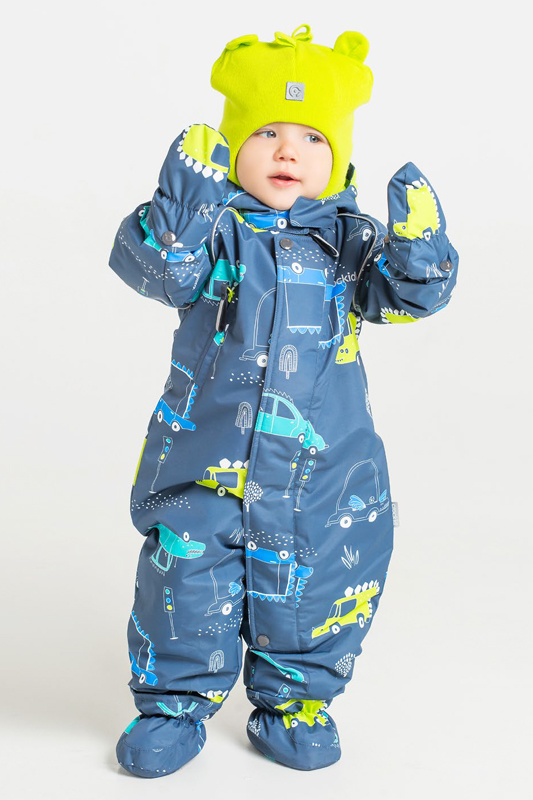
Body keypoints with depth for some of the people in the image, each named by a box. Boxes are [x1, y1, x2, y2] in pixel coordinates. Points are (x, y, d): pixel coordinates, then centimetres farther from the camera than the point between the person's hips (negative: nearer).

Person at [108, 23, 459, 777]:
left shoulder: (350, 237, 1)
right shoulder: (214, 229, -6)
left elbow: (408, 294, -6)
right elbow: (153, 266, -20)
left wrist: (417, 247, -25)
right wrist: (180, 205, -35)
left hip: (323, 466, 2)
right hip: (206, 455, -1)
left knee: (310, 587, 12)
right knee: (185, 577, 6)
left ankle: (294, 702, 35)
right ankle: (174, 703, 28)